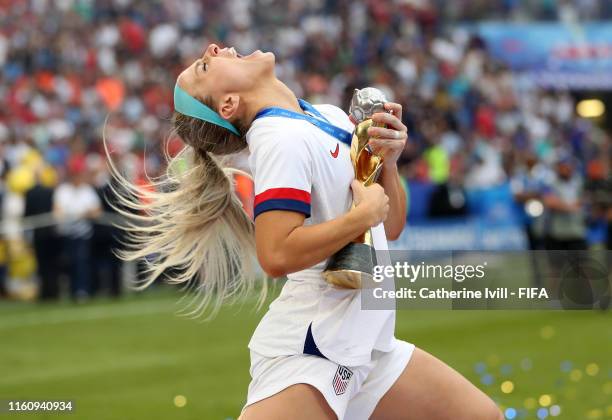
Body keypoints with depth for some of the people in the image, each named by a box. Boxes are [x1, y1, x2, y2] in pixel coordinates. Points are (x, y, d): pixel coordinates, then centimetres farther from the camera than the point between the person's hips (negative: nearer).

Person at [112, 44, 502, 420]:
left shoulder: (332, 116, 10)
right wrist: (364, 214, -17)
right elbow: (277, 255, -26)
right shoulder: (283, 139, -15)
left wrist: (389, 162, -2)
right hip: (308, 351, -8)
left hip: (368, 345, 8)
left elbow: (390, 227, 15)